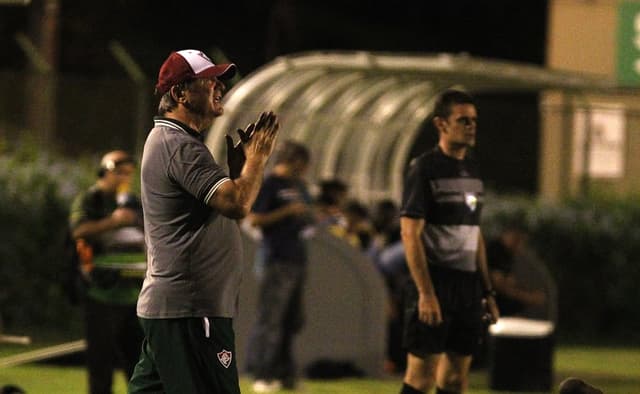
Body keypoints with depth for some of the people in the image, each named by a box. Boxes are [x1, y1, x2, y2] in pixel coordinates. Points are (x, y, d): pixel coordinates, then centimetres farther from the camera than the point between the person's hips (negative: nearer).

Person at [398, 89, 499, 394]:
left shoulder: (471, 171, 16)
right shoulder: (424, 169, -8)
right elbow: (410, 234, -13)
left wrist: (487, 292, 17)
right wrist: (426, 293, -20)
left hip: (467, 287, 7)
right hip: (435, 285, -7)